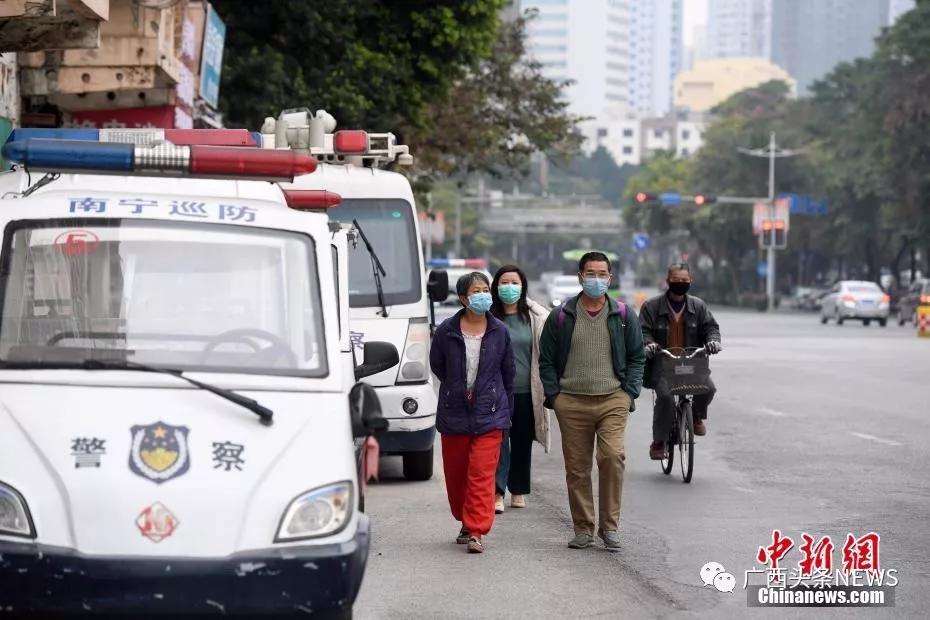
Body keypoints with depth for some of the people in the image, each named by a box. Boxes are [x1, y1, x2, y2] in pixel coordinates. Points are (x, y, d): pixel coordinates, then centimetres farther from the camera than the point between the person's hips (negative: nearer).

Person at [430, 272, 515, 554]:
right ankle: (466, 522, 28)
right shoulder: (447, 330, -4)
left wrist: (507, 410, 12)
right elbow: (436, 364, 12)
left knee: (482, 474, -8)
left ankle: (476, 532, -9)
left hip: (489, 414, -1)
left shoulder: (499, 332, -1)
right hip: (454, 414, 1)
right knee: (456, 474, 10)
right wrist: (459, 390, 11)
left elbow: (508, 373, 9)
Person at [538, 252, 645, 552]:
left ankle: (609, 525, -5)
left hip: (613, 401, -1)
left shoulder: (623, 316, 9)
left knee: (613, 456, -17)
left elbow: (637, 357, 13)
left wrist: (629, 392, 2)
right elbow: (546, 360, 9)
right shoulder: (561, 317, 7)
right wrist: (554, 395, 0)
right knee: (576, 468, 3)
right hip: (572, 403, 1)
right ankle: (583, 529, 13)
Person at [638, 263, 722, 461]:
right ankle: (659, 441, -11)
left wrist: (713, 340, -13)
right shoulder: (651, 306, 4)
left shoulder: (698, 306, 13)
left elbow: (710, 326, 10)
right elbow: (643, 331, -1)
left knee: (708, 388, -23)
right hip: (662, 363, -3)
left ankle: (697, 417, 13)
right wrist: (648, 343, -23)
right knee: (665, 395, -27)